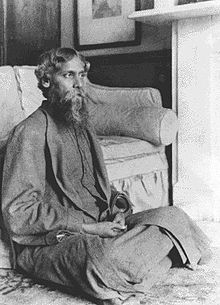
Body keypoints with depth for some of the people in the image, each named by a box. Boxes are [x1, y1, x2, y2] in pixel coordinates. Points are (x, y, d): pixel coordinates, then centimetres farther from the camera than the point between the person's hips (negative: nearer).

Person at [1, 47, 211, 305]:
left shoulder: (82, 124, 17)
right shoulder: (31, 132, -11)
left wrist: (118, 207, 2)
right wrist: (88, 227, -18)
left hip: (100, 226, 8)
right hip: (51, 242, -8)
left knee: (173, 216, -9)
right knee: (111, 261, -38)